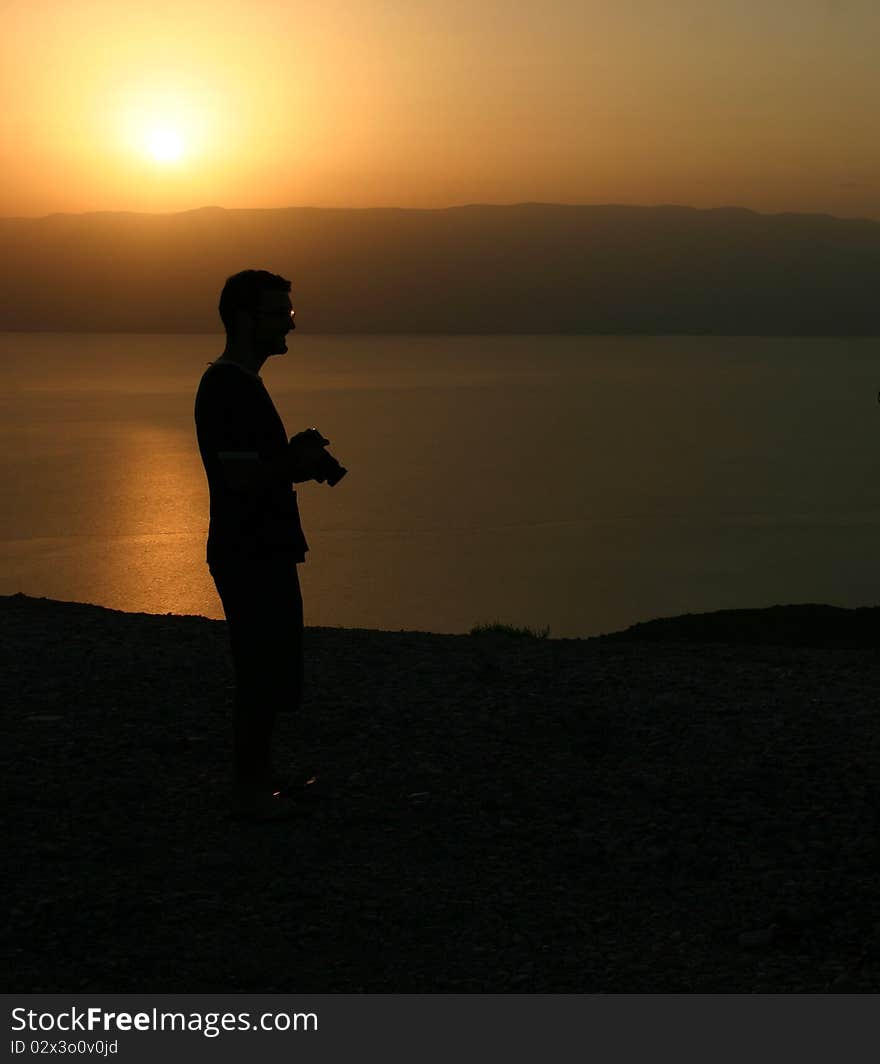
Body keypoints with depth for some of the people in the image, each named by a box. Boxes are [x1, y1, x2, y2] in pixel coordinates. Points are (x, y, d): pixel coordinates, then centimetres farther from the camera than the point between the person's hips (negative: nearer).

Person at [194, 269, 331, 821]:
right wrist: (298, 460, -10)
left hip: (262, 552, 11)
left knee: (268, 672, 16)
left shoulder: (241, 383, 16)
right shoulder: (229, 388, -18)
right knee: (261, 675, -3)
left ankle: (260, 778, 26)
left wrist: (296, 459, 7)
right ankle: (253, 787, 7)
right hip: (251, 555, -10)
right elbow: (243, 477, -25)